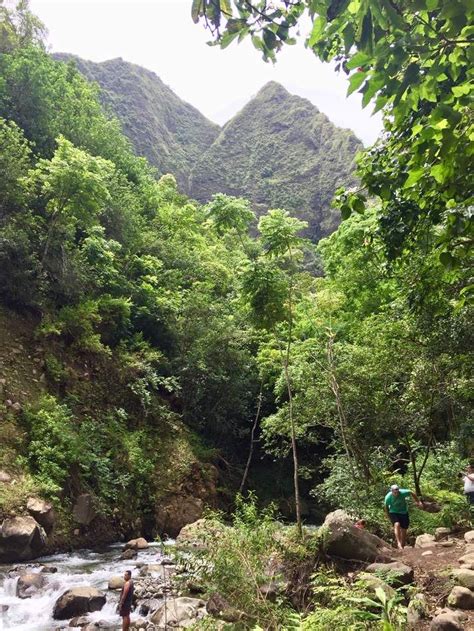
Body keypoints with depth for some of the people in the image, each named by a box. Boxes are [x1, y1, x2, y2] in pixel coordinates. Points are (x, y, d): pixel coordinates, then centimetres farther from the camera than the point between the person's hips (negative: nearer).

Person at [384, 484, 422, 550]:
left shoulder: (403, 492, -25)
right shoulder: (388, 497, -24)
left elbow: (412, 493, -5)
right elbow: (386, 507, -6)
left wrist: (418, 502, 4)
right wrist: (389, 517, -1)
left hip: (404, 513, 2)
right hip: (394, 513, -2)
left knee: (404, 530, 5)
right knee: (397, 525, -29)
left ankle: (403, 546, 20)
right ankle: (398, 543, -30)